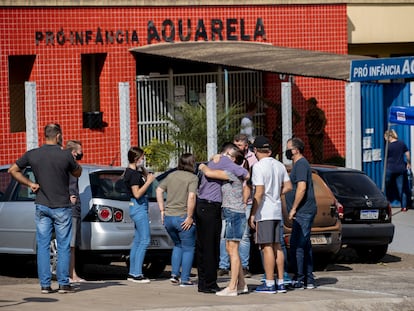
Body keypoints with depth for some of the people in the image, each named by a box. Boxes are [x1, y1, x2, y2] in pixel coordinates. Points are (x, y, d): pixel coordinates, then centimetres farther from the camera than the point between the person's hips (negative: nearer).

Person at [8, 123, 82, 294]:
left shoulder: (32, 154, -2)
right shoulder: (65, 155, -12)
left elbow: (13, 170, 6)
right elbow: (77, 173, 4)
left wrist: (29, 183, 6)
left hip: (42, 206, 3)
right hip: (61, 206, -3)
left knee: (43, 246, 6)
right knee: (63, 246, 5)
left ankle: (45, 284, 4)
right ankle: (63, 283, 4)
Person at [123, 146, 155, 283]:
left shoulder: (134, 171, 11)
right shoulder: (133, 174, -17)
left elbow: (147, 176, 26)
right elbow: (137, 193, -22)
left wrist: (143, 170, 9)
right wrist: (148, 181, -18)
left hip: (139, 207, 11)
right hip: (139, 207, -11)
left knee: (138, 240, 13)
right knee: (145, 240, -10)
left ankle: (132, 273, 17)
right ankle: (137, 274, -12)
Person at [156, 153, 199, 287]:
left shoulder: (172, 175, 9)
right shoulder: (193, 178, -10)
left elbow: (159, 190, 7)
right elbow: (191, 197, -22)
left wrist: (162, 210, 9)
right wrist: (189, 217, -16)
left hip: (168, 217, 6)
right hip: (183, 218, -6)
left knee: (178, 245, 25)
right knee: (188, 248, 8)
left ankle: (174, 274, 16)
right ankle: (185, 279, 7)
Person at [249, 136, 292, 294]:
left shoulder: (259, 166, -13)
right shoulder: (279, 165, 10)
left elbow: (259, 192, -17)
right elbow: (288, 187, 14)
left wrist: (252, 214, -14)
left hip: (264, 212, -8)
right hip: (277, 211, 8)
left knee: (267, 247, -6)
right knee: (277, 246, 11)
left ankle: (269, 284, -7)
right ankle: (280, 282, 13)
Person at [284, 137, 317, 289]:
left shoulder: (301, 164, -12)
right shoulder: (300, 164, 20)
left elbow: (302, 187, -22)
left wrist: (293, 208, -19)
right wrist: (294, 208, 23)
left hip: (303, 212, -11)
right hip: (304, 212, 11)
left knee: (297, 245, -11)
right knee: (305, 245, 11)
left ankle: (299, 279, -11)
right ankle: (308, 280, 13)